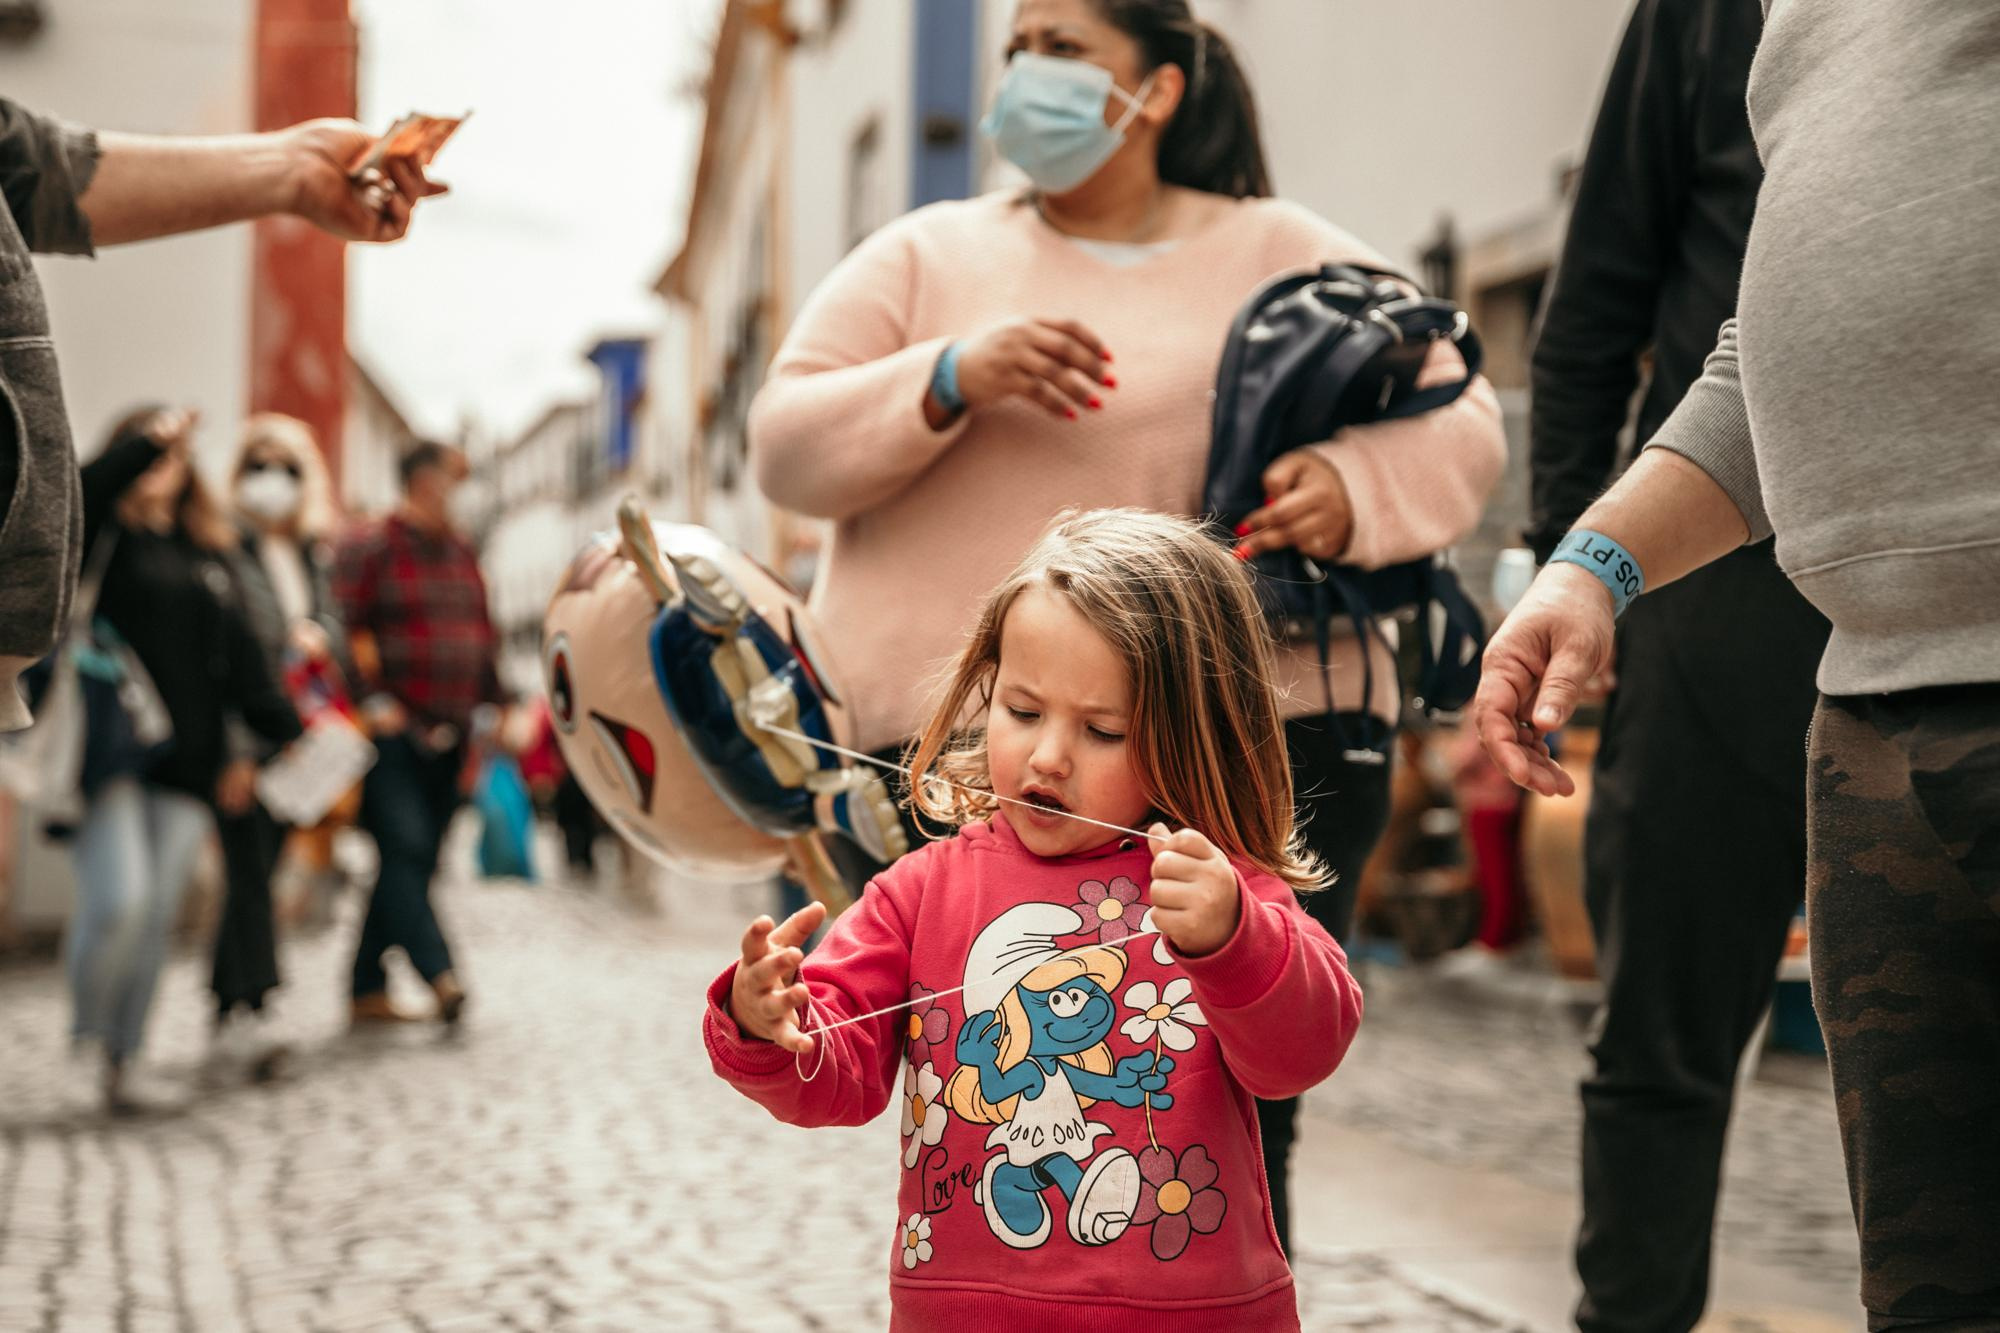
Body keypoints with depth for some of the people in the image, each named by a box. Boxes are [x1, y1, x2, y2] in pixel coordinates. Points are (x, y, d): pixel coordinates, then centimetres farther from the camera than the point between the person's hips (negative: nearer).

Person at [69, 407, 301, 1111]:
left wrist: (284, 729, 7)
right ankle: (87, 1036, 8)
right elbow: (81, 493, -20)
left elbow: (239, 656, 16)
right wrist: (144, 441, -19)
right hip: (110, 753, -5)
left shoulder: (208, 557, 18)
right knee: (119, 900, -16)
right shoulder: (105, 538, 4)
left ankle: (120, 1060, 14)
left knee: (156, 917, 5)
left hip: (185, 757, 5)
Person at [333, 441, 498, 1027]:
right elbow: (348, 627, -10)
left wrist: (494, 707, 16)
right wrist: (373, 699, -17)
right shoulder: (369, 548, -4)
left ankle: (368, 990, 11)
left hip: (447, 736, 7)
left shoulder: (462, 554, 17)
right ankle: (439, 975, -24)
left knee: (413, 862, 6)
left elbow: (483, 636, 22)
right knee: (405, 847, -16)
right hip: (392, 732, -7)